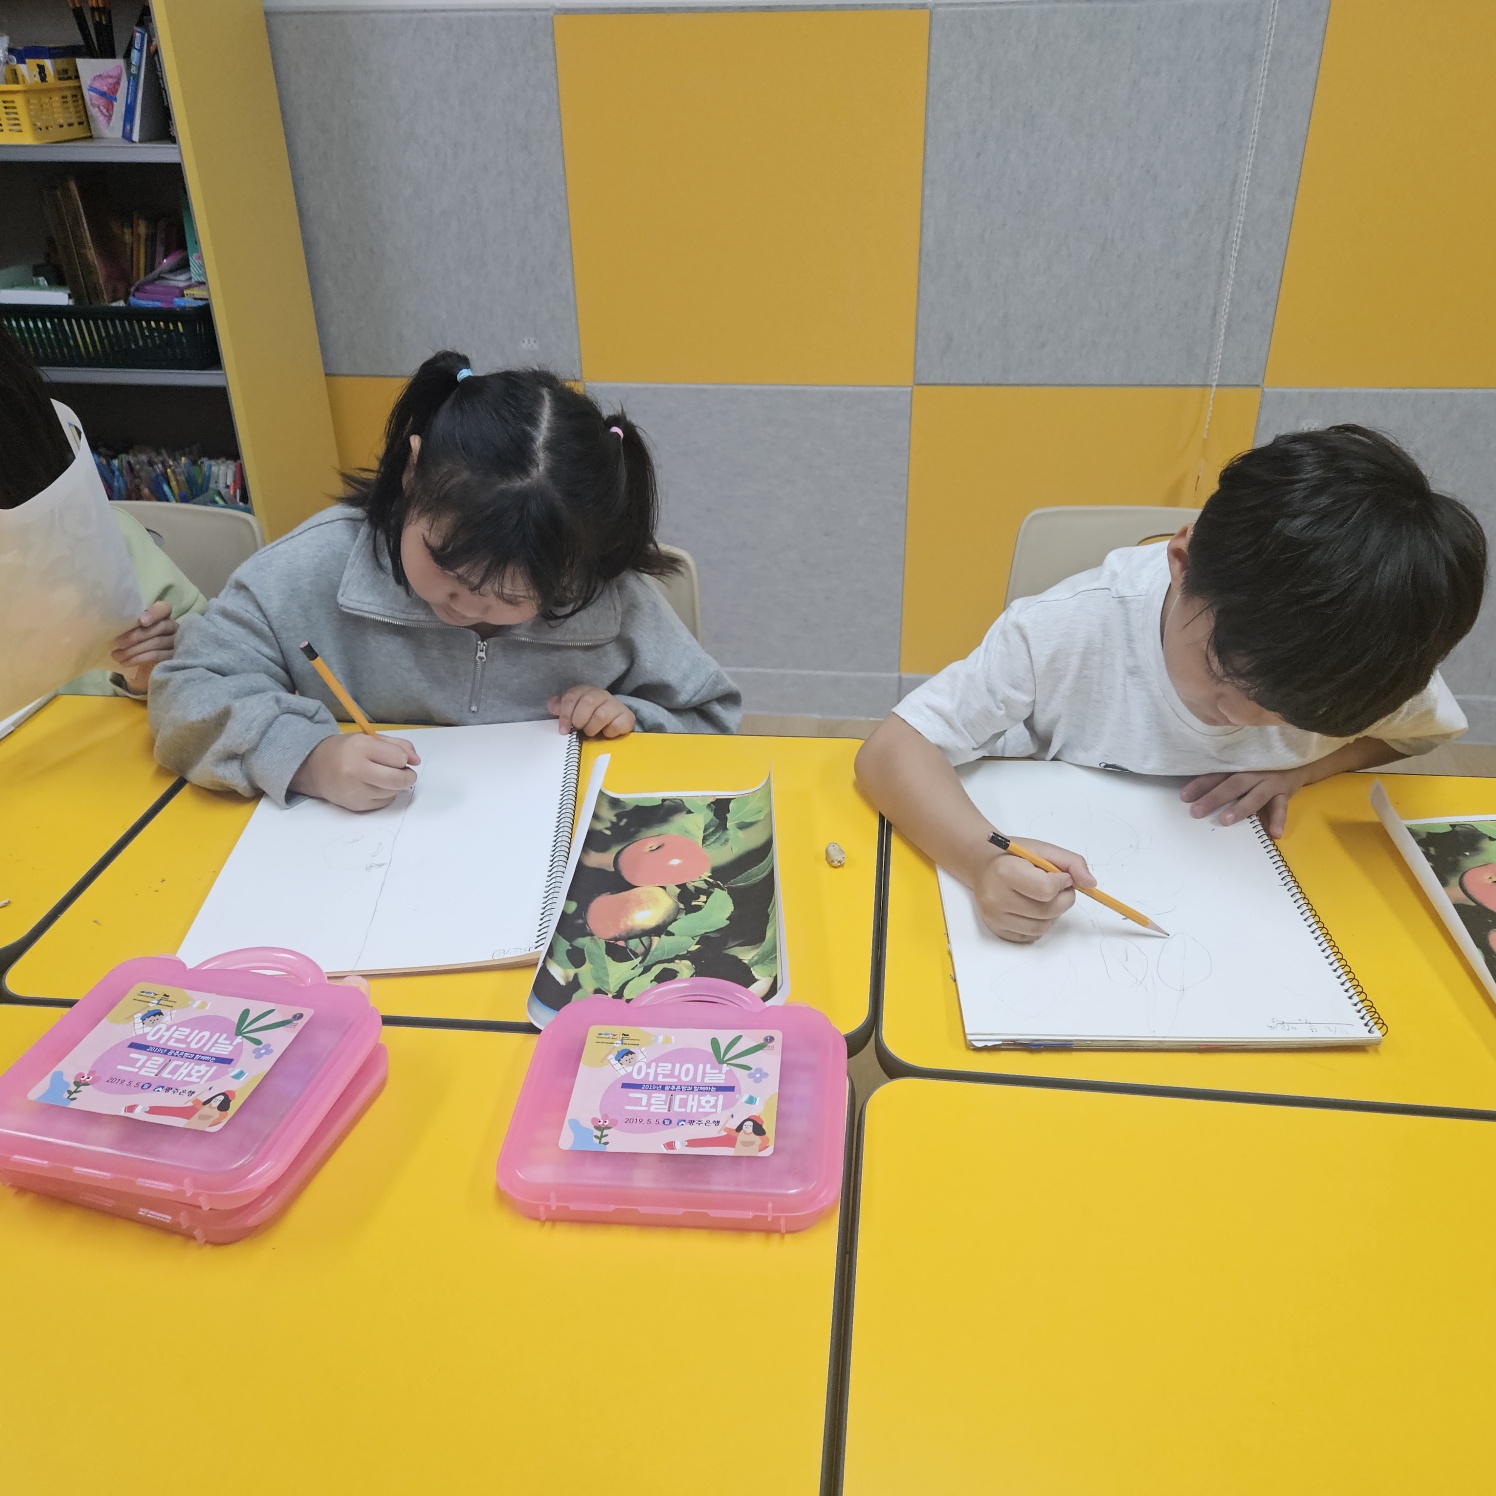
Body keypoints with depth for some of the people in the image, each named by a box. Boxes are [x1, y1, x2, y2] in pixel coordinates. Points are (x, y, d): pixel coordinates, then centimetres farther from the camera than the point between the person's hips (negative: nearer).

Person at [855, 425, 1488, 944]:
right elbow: (891, 750, -27)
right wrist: (982, 859, -46)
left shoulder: (1368, 659, -16)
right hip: (1063, 915, -3)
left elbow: (1423, 727, 7)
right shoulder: (1073, 631, -27)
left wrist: (1301, 768, -13)